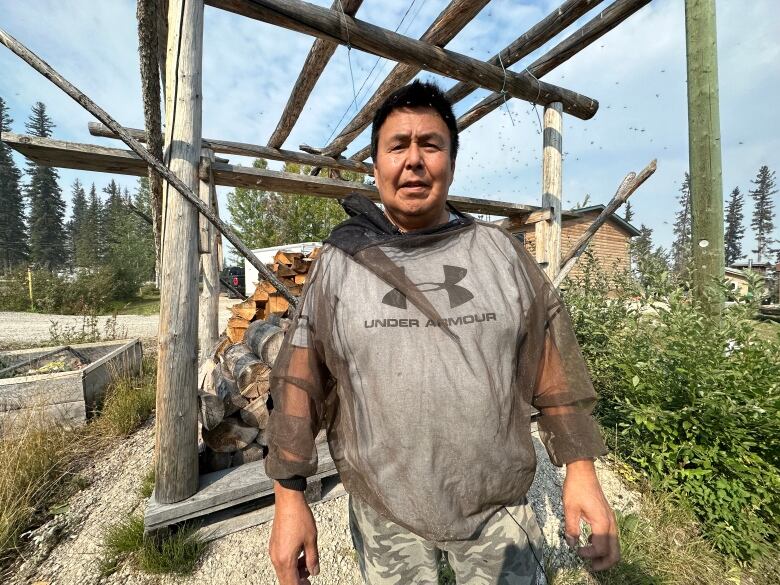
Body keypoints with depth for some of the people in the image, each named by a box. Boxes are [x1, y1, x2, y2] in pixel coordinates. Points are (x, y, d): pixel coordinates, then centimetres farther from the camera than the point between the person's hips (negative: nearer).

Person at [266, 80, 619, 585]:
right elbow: (301, 383, -6)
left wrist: (581, 470, -1)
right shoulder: (340, 262, -7)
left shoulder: (501, 252, -4)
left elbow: (554, 366, 0)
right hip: (384, 511, 0)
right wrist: (290, 497, -5)